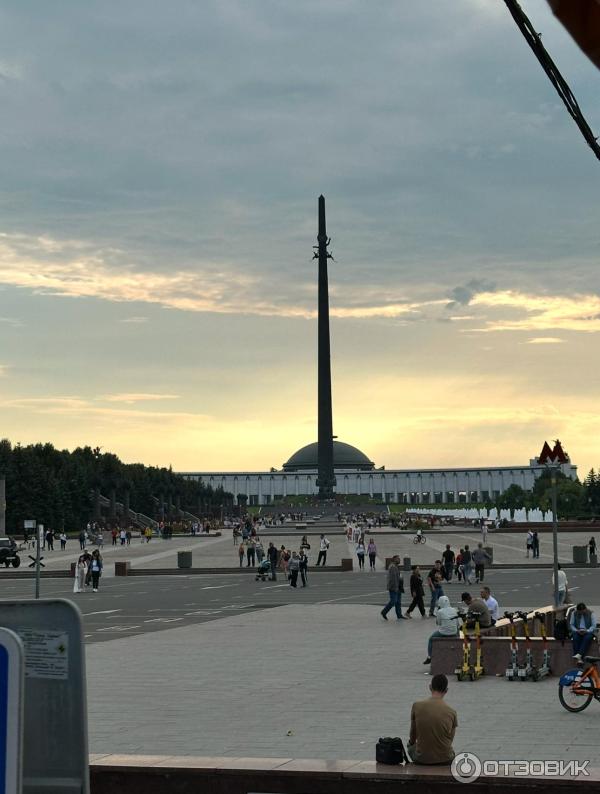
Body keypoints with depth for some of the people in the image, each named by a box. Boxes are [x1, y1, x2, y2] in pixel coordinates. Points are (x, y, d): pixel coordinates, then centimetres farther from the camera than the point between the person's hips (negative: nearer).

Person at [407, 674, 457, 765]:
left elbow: (413, 734, 4)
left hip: (422, 758, -1)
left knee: (411, 747, 34)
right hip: (445, 759, 1)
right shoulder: (451, 712, -10)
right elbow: (450, 740, 4)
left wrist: (411, 742, 27)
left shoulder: (417, 706, -11)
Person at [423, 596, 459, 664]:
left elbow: (437, 623, 0)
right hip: (453, 633, 4)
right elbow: (457, 623, 6)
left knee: (431, 639, 23)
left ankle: (429, 658, 23)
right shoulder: (454, 610, 0)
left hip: (443, 633, -4)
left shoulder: (440, 612, -14)